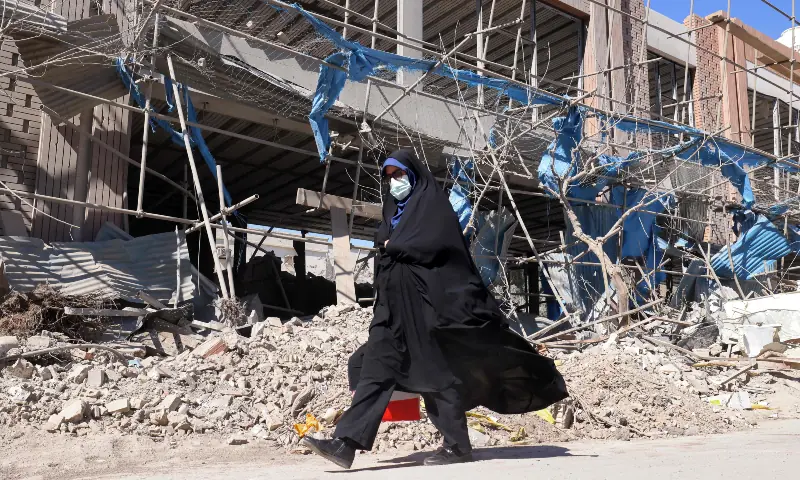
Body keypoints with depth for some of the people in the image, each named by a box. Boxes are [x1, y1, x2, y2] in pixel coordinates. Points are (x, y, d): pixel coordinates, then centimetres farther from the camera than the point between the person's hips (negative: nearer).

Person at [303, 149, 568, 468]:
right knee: (377, 366, -4)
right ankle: (346, 442, -10)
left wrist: (394, 246, -2)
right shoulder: (392, 208, 25)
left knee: (437, 370, -3)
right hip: (395, 299, 7)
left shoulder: (433, 202, 2)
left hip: (427, 295, -7)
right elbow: (383, 241, 24)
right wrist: (388, 246, 4)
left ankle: (457, 445, 8)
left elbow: (433, 242, -12)